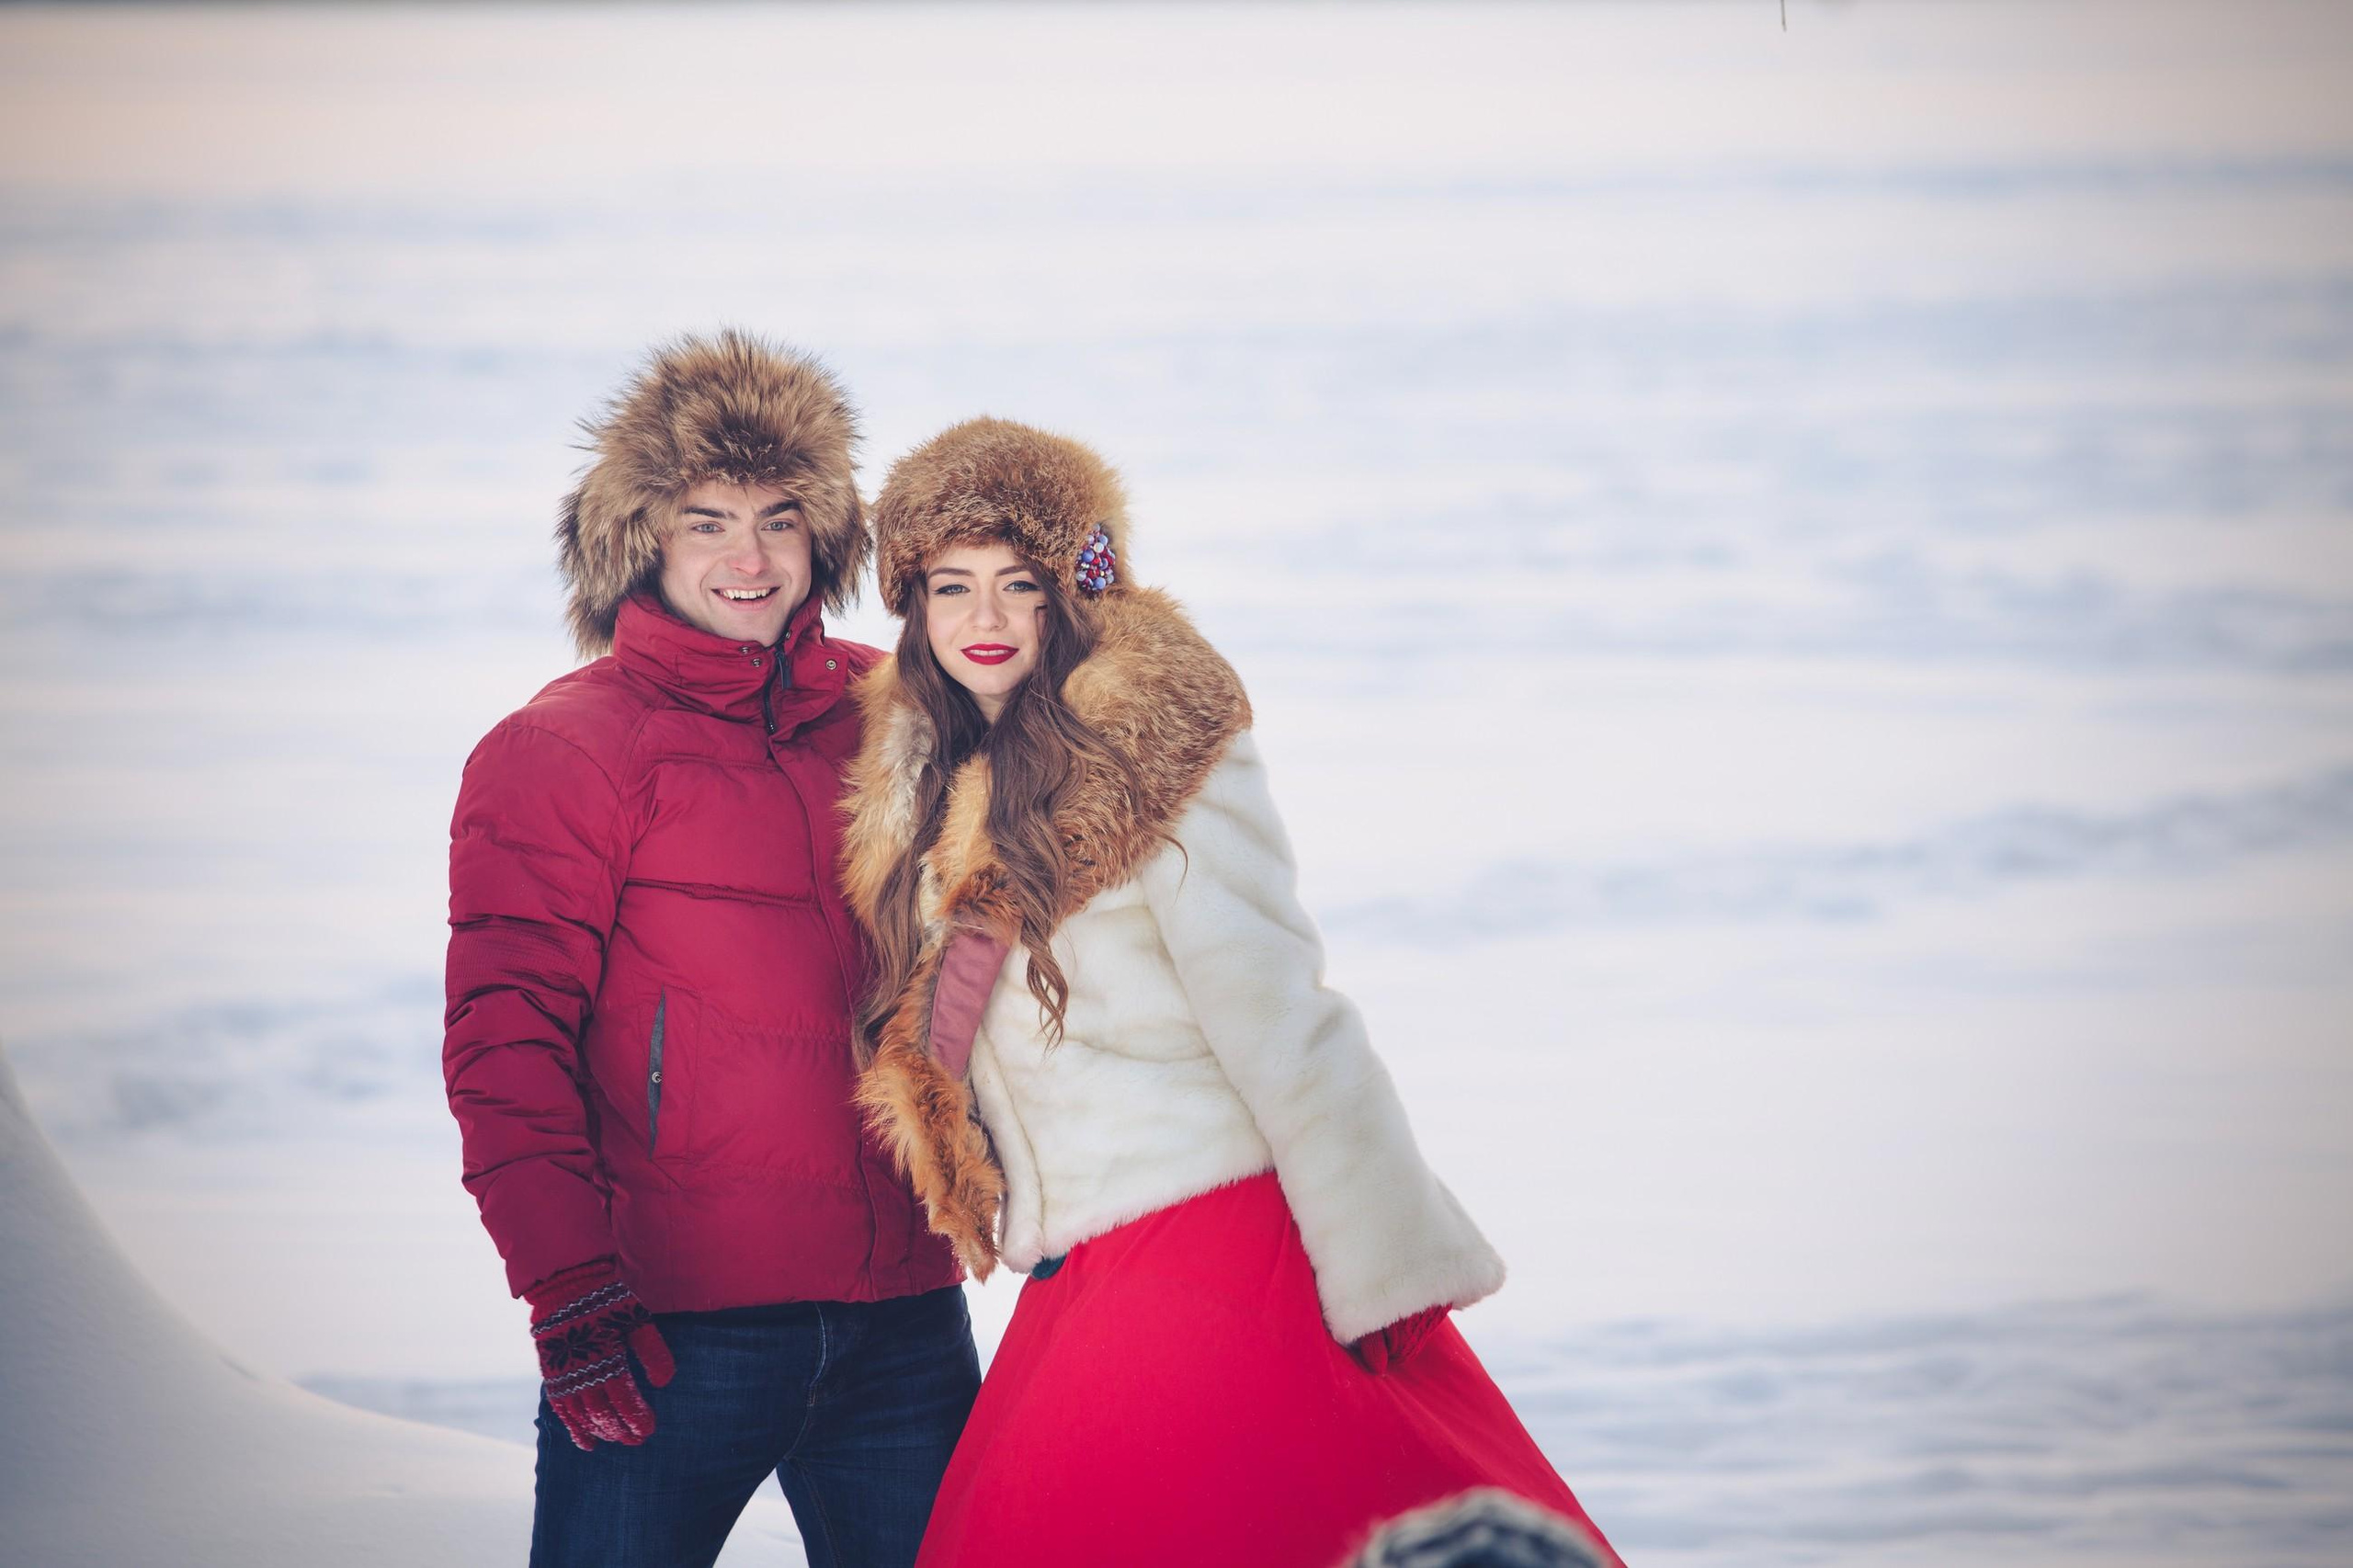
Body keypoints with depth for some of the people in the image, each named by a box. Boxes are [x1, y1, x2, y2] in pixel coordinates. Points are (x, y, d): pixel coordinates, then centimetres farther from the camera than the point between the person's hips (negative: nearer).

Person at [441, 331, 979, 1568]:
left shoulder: (886, 715, 11)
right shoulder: (560, 750, -3)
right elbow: (505, 1039, -9)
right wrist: (569, 1292, -17)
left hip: (903, 1314, 5)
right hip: (678, 1324, -5)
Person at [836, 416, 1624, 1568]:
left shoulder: (1150, 752, -9)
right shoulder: (927, 787, 13)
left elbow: (1277, 1019, -14)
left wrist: (1390, 1259, -18)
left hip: (1215, 1250, -7)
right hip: (1073, 1290, 7)